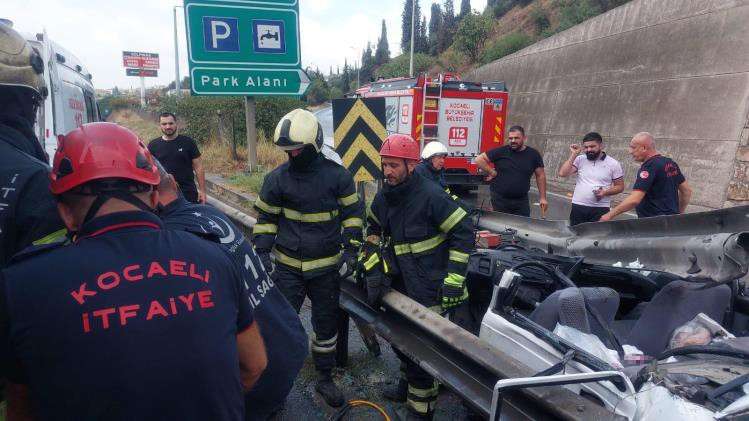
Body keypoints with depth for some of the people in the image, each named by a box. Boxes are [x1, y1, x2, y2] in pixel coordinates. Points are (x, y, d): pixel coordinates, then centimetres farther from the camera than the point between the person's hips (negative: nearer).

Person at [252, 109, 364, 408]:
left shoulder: (337, 175, -7)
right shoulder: (277, 178, -6)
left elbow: (353, 213, 1)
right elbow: (266, 218, 5)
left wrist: (350, 251, -6)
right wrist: (262, 252, -2)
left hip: (327, 267, 1)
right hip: (287, 267, 0)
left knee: (326, 324, 14)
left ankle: (325, 378, 35)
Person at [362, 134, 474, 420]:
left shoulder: (430, 195, -20)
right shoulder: (383, 197, 2)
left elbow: (463, 232, -17)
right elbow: (373, 231, 16)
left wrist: (453, 279, -17)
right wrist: (374, 268, 4)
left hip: (429, 288, -7)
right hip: (401, 284, 8)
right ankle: (410, 384, 47)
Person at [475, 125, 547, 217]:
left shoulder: (533, 154, 3)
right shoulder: (500, 152, -3)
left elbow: (540, 176, 7)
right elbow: (479, 159, -1)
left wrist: (542, 198, 4)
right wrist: (492, 172, -7)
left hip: (521, 201, 2)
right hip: (499, 199, -1)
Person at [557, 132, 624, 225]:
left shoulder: (613, 164, 0)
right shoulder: (580, 160, 5)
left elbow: (620, 186, 4)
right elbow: (562, 173, -6)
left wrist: (605, 192, -14)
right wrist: (573, 155, -6)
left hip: (600, 209, -2)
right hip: (578, 207, 2)